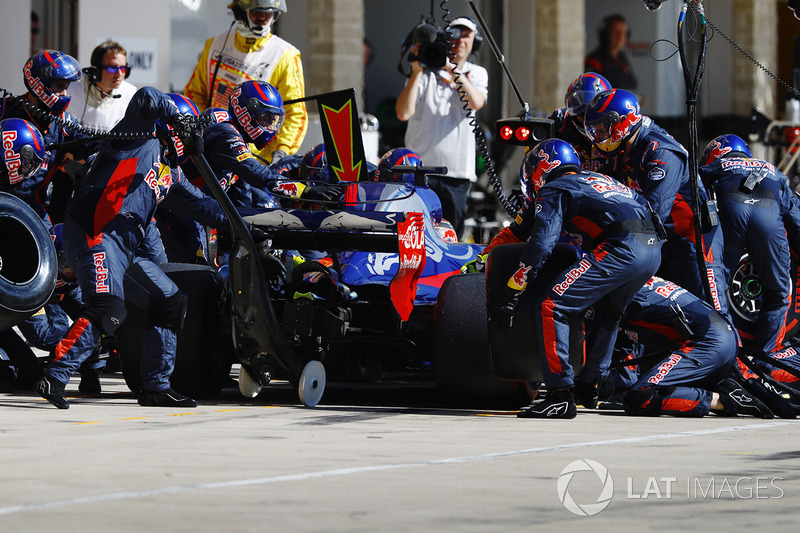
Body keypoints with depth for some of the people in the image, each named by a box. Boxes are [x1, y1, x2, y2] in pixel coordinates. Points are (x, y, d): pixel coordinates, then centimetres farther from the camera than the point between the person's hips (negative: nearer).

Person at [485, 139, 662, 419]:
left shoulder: (553, 191, 9)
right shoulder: (596, 179, 34)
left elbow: (540, 244, -3)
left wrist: (512, 293, -1)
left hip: (620, 249, -8)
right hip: (654, 251, 8)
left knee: (551, 308, -7)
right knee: (607, 315, 32)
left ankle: (560, 395, -13)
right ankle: (588, 386, 45)